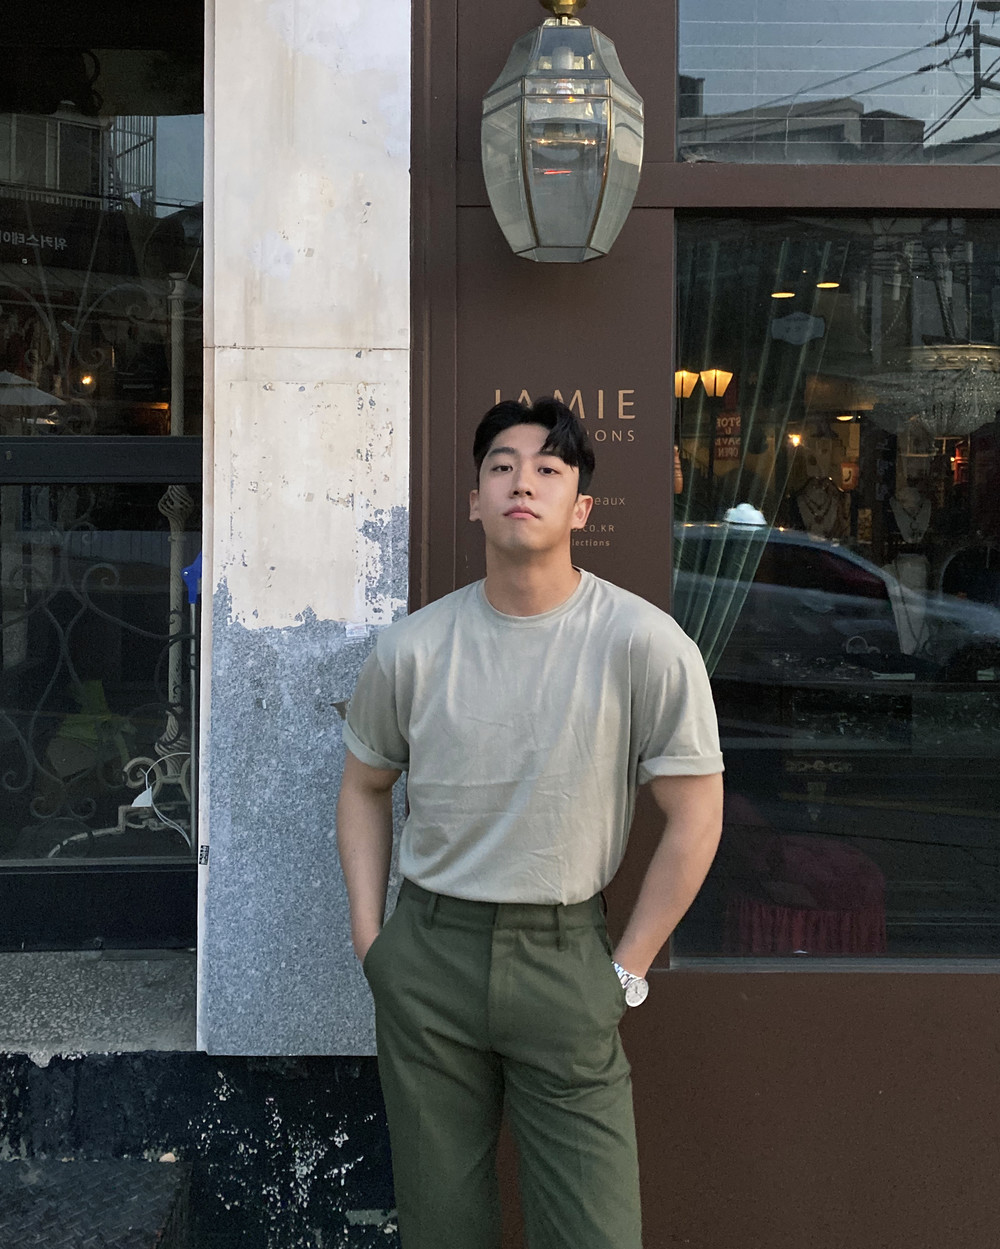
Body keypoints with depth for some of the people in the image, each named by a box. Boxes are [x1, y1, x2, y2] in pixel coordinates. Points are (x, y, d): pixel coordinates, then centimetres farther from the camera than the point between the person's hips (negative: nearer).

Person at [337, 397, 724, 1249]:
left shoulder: (644, 644, -13)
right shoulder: (413, 647, -3)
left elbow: (695, 817, -6)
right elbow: (365, 787, 12)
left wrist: (627, 971, -4)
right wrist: (368, 936, 6)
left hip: (564, 954, -2)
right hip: (428, 953, 3)